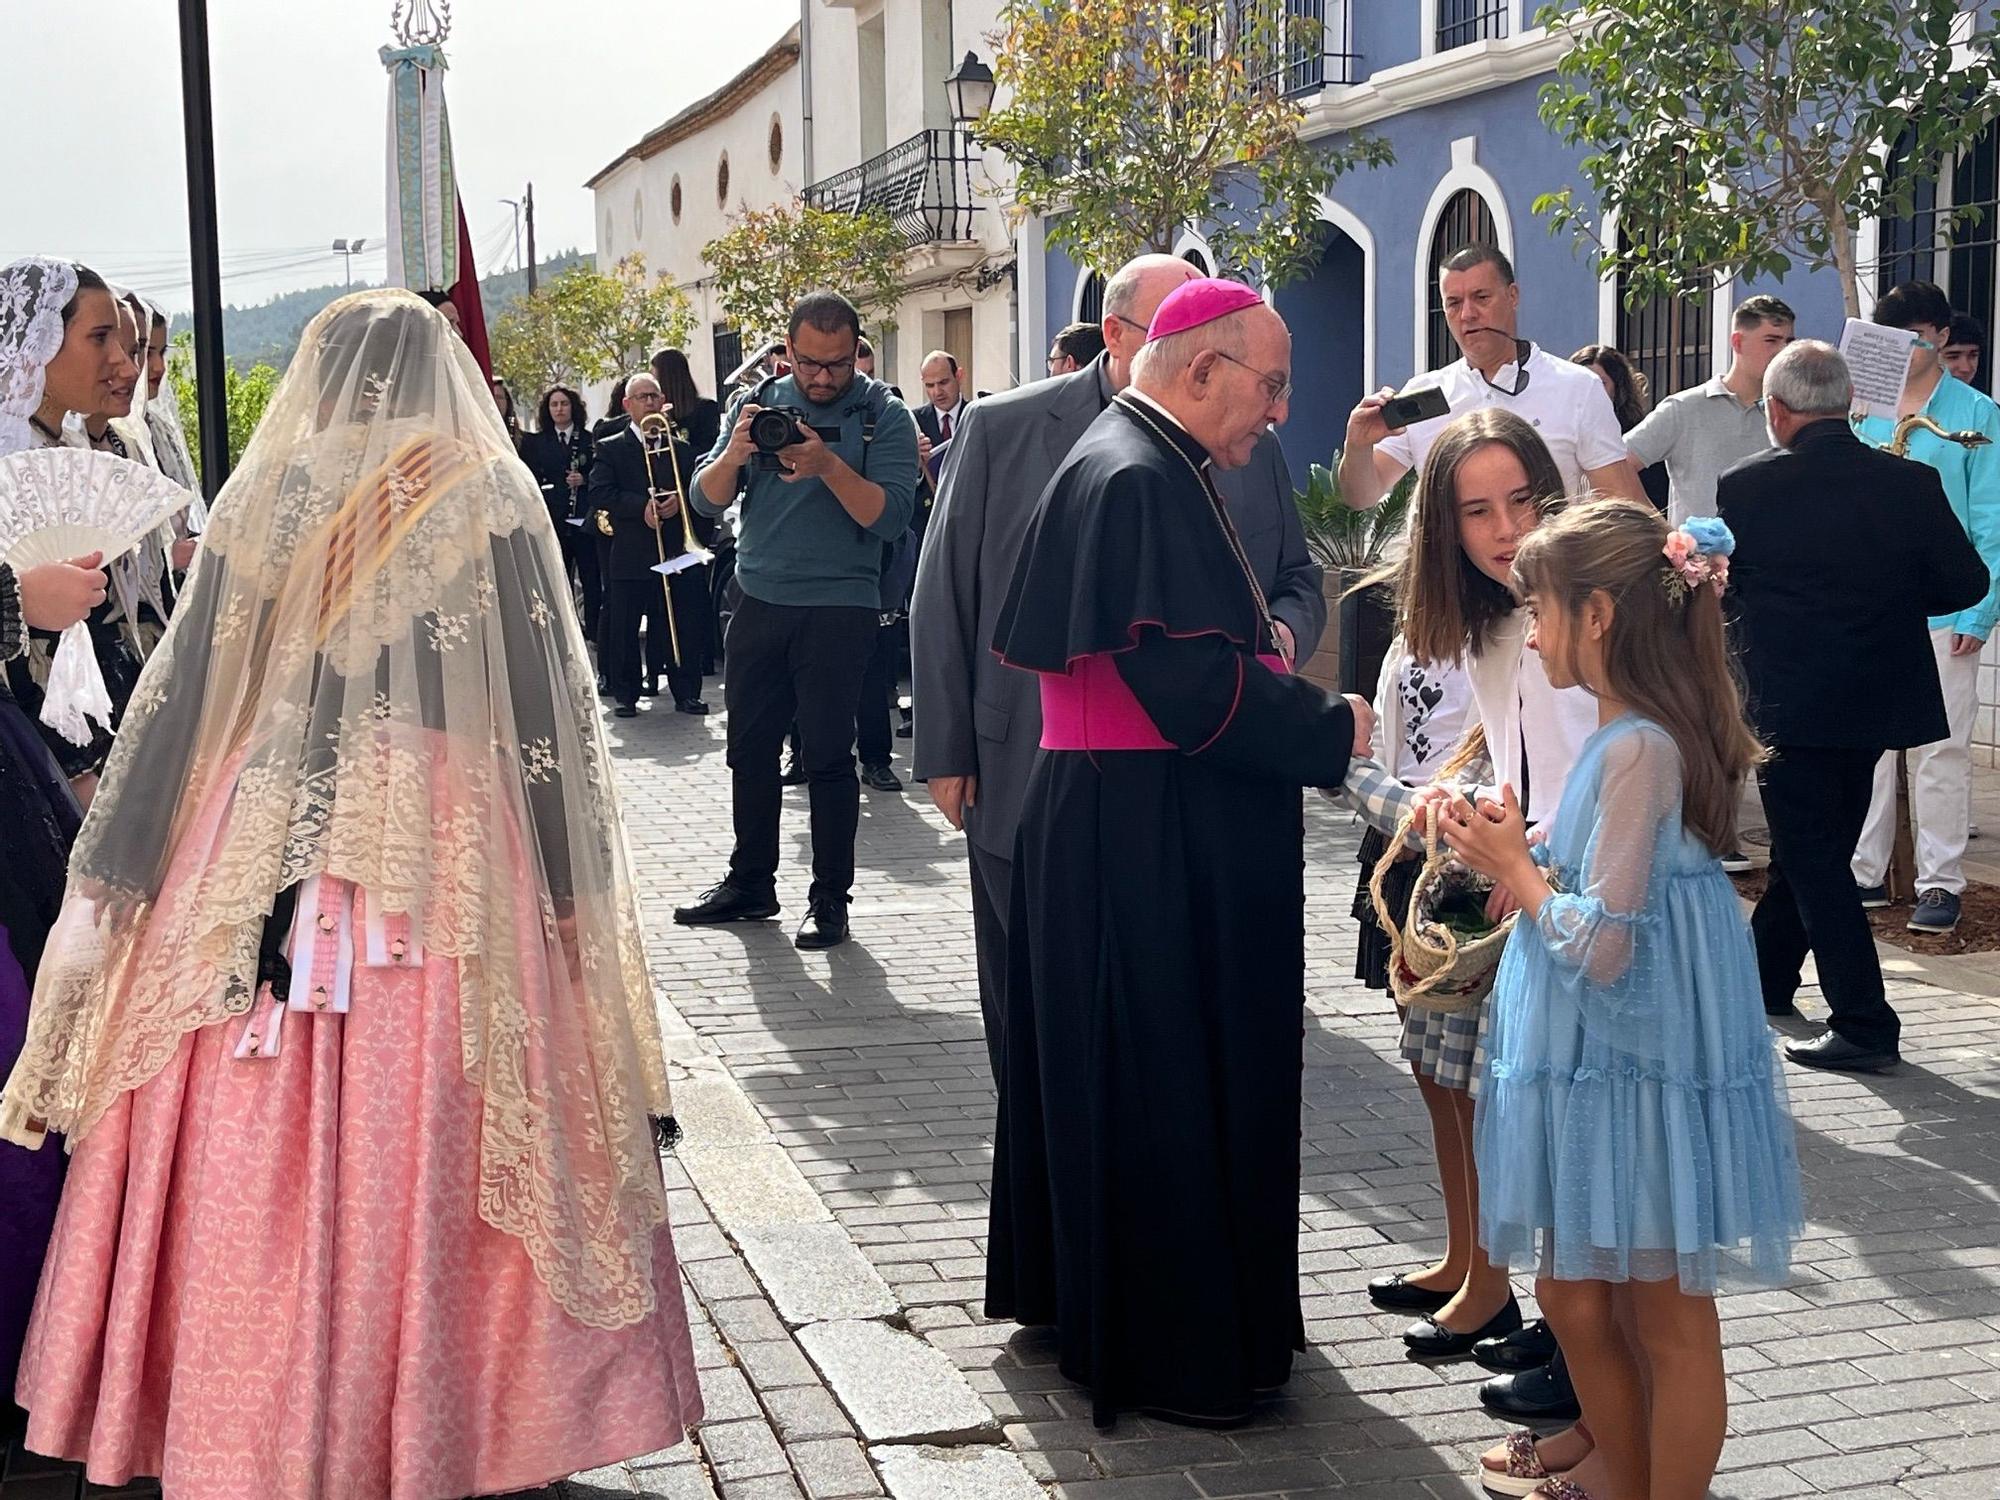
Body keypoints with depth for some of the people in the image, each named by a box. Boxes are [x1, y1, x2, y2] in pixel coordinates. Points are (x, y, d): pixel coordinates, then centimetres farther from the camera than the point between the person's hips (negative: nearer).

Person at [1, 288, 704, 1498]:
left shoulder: (263, 497, 6)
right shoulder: (493, 500, 2)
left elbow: (179, 699, 5)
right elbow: (548, 717, -2)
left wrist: (111, 877, 9)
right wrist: (583, 895, 3)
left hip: (265, 843, 2)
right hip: (451, 857, -1)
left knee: (259, 1165, 7)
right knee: (428, 1158, 4)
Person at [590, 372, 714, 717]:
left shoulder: (681, 449, 14)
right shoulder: (610, 449, 5)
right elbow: (599, 494, -8)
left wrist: (680, 500, -14)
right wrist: (641, 506, -19)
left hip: (677, 555, 2)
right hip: (630, 556, -2)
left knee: (683, 628, 3)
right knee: (624, 630, 2)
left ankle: (686, 692, 11)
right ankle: (626, 694, 11)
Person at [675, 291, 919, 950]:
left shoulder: (883, 416, -4)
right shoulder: (756, 405, 6)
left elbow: (891, 516, -14)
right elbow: (706, 499, 0)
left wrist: (829, 466, -26)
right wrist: (733, 456, -19)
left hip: (838, 608, -4)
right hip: (758, 603, 4)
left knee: (828, 756, -2)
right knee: (749, 749, 10)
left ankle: (830, 899, 8)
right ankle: (750, 883, 23)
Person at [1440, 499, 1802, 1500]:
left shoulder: (1638, 750, -23)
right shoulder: (1631, 735, 7)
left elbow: (1600, 948, -24)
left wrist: (1514, 867, -10)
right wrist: (1522, 859, 4)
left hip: (1638, 1071, -10)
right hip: (1605, 1060, 10)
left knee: (1665, 1319, 6)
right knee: (1576, 1297, 19)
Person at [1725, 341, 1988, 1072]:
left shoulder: (1745, 488, -13)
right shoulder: (1912, 483, -6)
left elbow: (1725, 586, 0)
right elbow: (1966, 582, -2)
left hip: (1790, 703, -5)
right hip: (1877, 701, 5)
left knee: (1811, 858, 1)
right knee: (1819, 848, 20)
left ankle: (1864, 1023, -4)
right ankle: (1765, 976, 38)